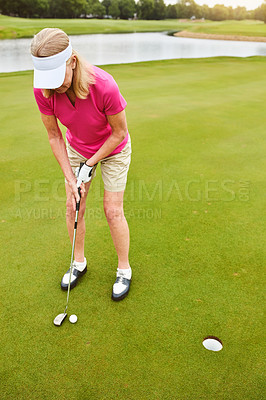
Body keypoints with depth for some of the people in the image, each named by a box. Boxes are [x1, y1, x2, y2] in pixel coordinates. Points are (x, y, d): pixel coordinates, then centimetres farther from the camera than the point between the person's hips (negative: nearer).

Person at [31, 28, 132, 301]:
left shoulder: (104, 86, -37)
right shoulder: (42, 90, -25)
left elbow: (119, 132, -21)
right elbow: (54, 136, -11)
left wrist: (90, 165, -16)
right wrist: (70, 177, -13)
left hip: (113, 148, -3)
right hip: (76, 148, 4)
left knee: (112, 211, -1)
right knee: (73, 207, 6)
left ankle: (124, 270, 20)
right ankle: (79, 262, 30)